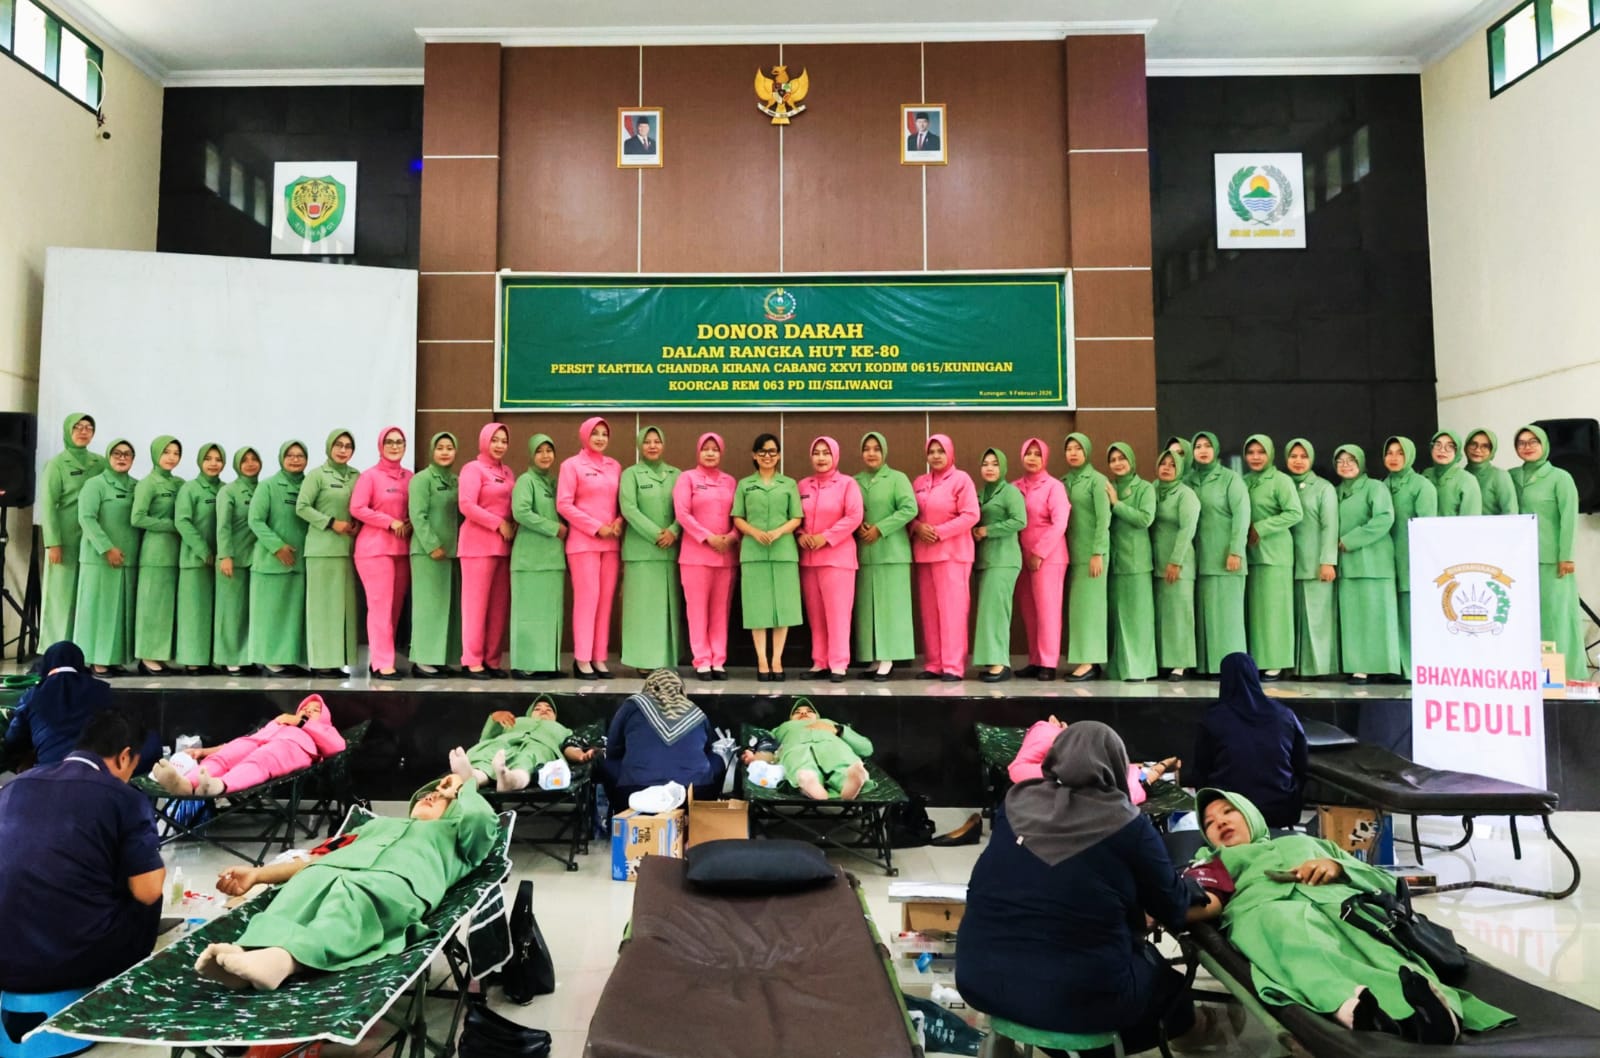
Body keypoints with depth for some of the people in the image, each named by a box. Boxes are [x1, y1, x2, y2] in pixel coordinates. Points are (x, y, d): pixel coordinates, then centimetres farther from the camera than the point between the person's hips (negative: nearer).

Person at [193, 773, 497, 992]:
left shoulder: (454, 834, 35)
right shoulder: (379, 823, 44)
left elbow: (480, 816, 10)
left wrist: (463, 785, 30)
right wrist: (257, 874, 19)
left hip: (396, 880, -3)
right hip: (331, 871, 3)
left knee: (349, 899, -38)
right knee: (309, 881, -33)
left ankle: (284, 958, -63)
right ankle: (247, 951, -58)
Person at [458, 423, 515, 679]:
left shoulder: (507, 472, 16)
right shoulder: (473, 468, -4)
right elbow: (466, 505, -15)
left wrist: (513, 526, -1)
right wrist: (499, 524, -15)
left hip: (504, 544, 7)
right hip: (479, 542, -7)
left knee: (500, 605, 6)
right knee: (476, 602, -3)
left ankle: (492, 660, 13)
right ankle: (472, 661, 3)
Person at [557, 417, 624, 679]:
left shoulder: (615, 466, 13)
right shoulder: (572, 465, 0)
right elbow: (563, 504, -7)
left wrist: (619, 523, -5)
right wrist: (596, 527, -12)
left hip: (611, 542, 5)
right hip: (583, 541, -5)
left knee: (606, 598, 4)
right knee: (587, 597, -6)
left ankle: (599, 658, 10)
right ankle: (582, 659, 0)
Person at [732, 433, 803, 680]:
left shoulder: (789, 484, 12)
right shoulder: (744, 484, 11)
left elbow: (796, 519, 6)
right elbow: (738, 519, 7)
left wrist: (778, 532, -12)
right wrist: (755, 532, -12)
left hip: (784, 551, 1)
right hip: (753, 551, 0)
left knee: (783, 604, 0)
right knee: (758, 605, -1)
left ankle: (777, 660, 7)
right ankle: (762, 660, 5)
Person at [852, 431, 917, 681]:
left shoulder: (898, 478, 0)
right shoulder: (855, 482, 12)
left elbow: (909, 509, -10)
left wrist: (880, 529, -14)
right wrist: (858, 528, -8)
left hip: (891, 552, -4)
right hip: (863, 552, 4)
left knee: (889, 604, -3)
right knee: (867, 606, 4)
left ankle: (887, 659, -1)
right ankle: (874, 658, 9)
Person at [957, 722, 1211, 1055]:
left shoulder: (1015, 804, 1)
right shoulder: (1127, 825, -10)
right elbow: (1173, 909, 4)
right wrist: (1185, 888, 26)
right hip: (1076, 997, -4)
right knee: (1165, 979, 25)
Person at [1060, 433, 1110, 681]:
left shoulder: (1097, 480, -4)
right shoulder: (1064, 482, 12)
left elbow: (1104, 519, -10)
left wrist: (1098, 553, -15)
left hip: (1091, 551, -5)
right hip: (1071, 551, 5)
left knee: (1087, 603, -7)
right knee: (1075, 604, 4)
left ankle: (1088, 662, -6)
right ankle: (1081, 659, 8)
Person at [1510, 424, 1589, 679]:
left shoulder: (1560, 477, -2)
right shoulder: (1512, 476, 10)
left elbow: (1569, 518, -7)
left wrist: (1566, 557, -12)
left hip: (1551, 557, -4)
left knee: (1555, 613, -1)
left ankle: (1565, 673, 5)